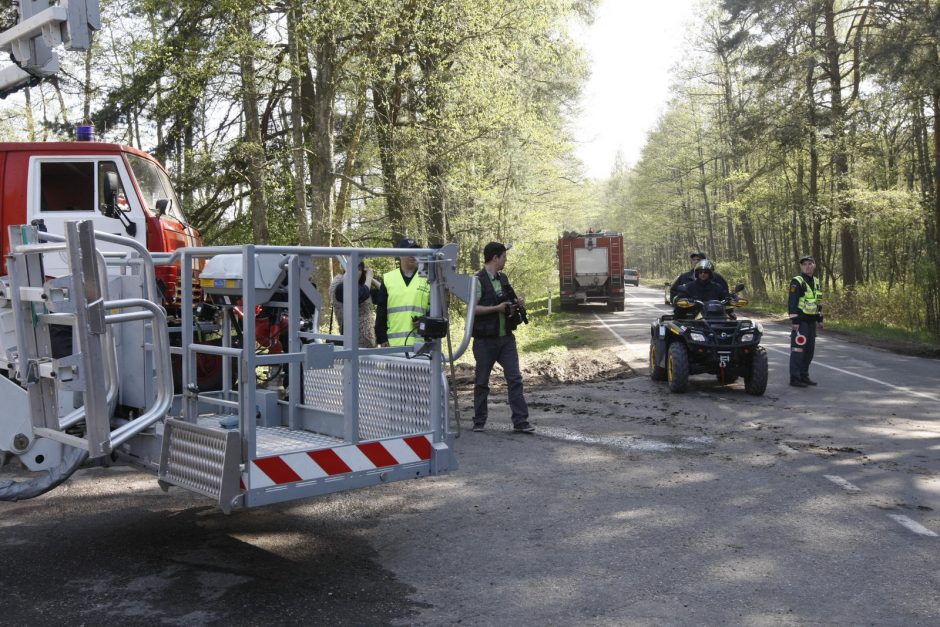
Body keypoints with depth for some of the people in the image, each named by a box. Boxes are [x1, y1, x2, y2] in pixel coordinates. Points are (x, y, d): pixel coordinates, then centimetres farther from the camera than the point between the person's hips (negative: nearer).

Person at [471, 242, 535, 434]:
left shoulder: (503, 278, 13)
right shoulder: (478, 280, -10)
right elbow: (472, 308, -17)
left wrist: (517, 303, 4)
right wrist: (496, 308, -21)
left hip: (506, 338, 6)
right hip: (485, 340, -6)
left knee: (515, 378, -1)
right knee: (482, 382, 6)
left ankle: (520, 422, 1)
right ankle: (479, 422, 18)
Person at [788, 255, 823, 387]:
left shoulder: (816, 282, 14)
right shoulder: (797, 282, -11)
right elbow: (792, 303, -16)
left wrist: (820, 319, 18)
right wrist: (794, 321, -21)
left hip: (811, 322, 8)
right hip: (800, 321, -8)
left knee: (809, 349, 11)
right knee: (798, 349, -8)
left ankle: (804, 376, 20)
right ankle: (794, 378, -5)